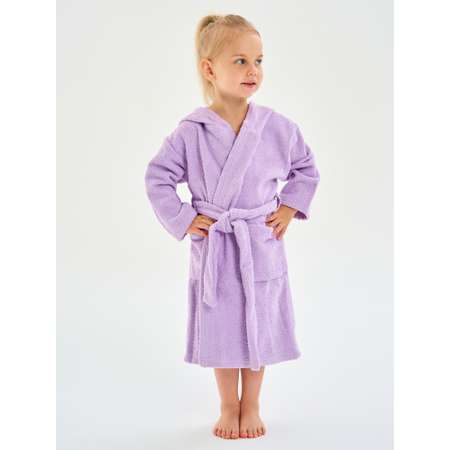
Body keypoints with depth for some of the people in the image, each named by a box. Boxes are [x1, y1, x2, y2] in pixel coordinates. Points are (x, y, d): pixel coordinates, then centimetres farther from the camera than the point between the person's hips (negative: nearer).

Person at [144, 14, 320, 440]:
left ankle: (251, 406, 32)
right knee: (220, 329, 11)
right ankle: (228, 407, 31)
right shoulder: (190, 132, -10)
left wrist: (290, 208, -1)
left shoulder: (278, 127, -7)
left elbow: (306, 169, 9)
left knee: (259, 327, 12)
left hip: (261, 247, 1)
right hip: (212, 249, -1)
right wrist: (182, 220, -6)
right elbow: (158, 177, 0)